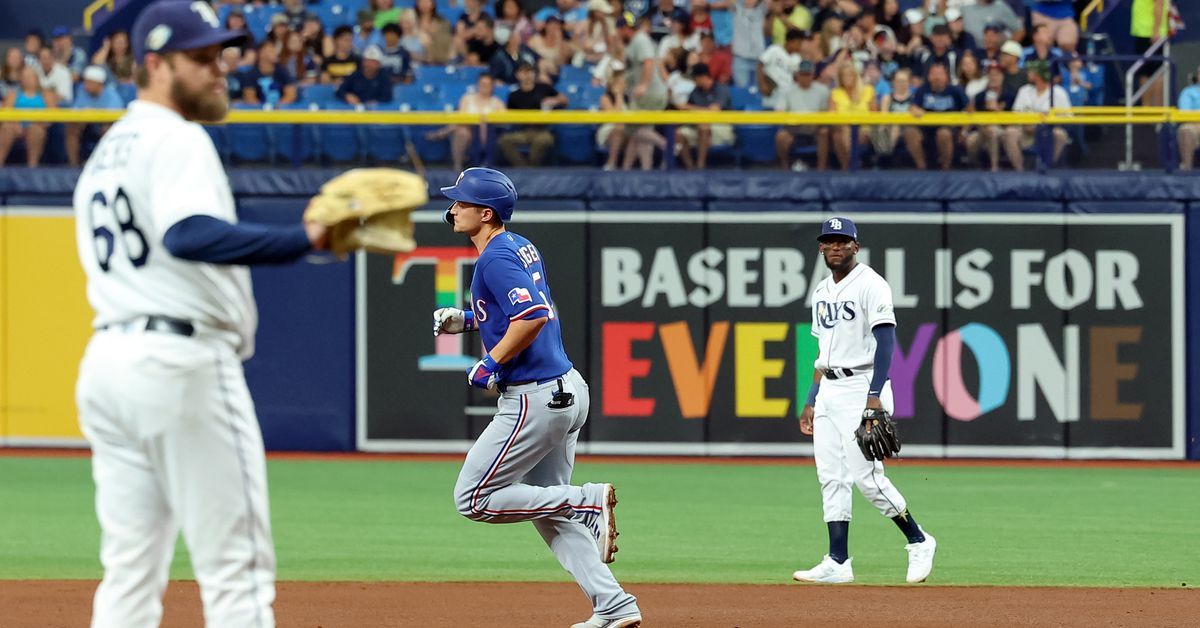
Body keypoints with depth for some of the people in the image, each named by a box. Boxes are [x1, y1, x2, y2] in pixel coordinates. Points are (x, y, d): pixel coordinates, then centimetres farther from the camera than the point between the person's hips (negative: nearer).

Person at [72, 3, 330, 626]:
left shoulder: (103, 154, 20)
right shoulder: (175, 139, -9)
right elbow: (188, 234, -27)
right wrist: (304, 238, -33)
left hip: (106, 360, 9)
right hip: (184, 363, -9)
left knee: (129, 569, 10)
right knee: (235, 563, -7)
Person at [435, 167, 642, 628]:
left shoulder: (496, 258, -17)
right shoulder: (522, 247, 14)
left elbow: (535, 317, -30)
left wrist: (490, 363, -19)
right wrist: (466, 320, 17)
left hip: (534, 400, -10)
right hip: (568, 391, 10)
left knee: (473, 500, -2)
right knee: (549, 514, 15)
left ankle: (590, 502, -7)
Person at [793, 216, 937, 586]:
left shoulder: (870, 285, -9)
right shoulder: (822, 292, 17)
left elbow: (885, 340, -17)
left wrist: (875, 395, -26)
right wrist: (811, 402, 18)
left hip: (862, 388, -8)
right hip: (828, 392, 8)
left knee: (866, 477, -11)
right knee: (831, 478, 2)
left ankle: (918, 541, 5)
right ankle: (838, 562, 1)